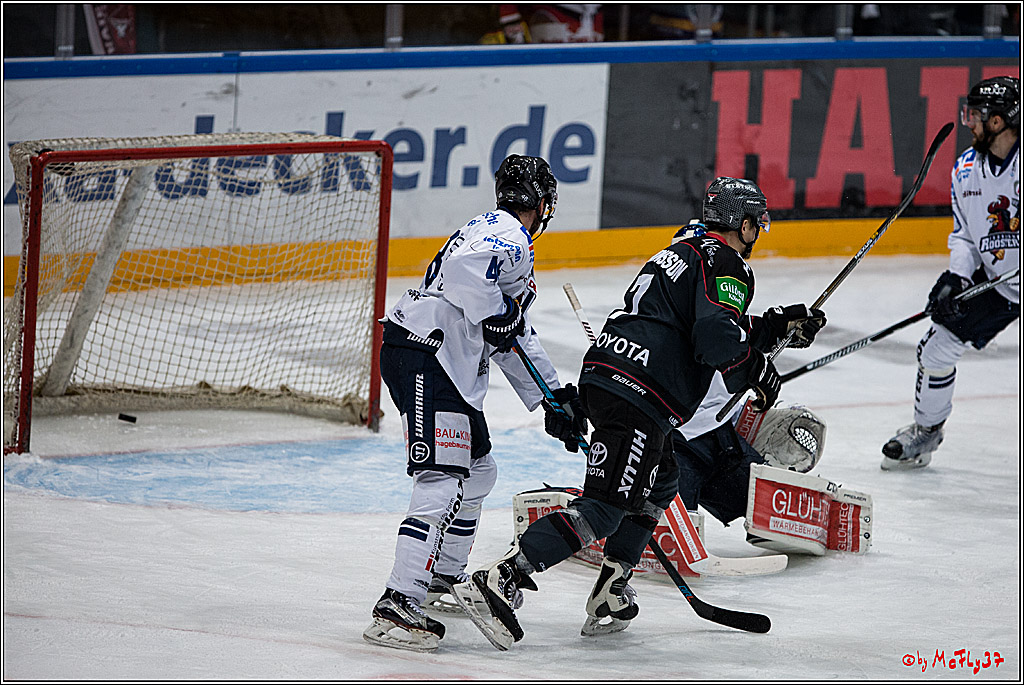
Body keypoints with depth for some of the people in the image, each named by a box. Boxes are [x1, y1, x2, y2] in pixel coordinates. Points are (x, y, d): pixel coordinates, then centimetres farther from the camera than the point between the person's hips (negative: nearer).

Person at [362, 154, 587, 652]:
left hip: (453, 368, 11)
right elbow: (464, 267, -31)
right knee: (443, 481, -18)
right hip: (423, 355, -11)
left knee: (477, 472, 24)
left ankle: (444, 582, 38)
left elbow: (516, 337, 29)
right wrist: (497, 313, -19)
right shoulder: (504, 234, -8)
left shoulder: (512, 242, 25)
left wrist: (556, 397, 25)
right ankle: (397, 607, -25)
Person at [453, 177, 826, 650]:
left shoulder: (688, 252, 26)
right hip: (637, 395, -10)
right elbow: (717, 339, -18)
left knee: (659, 480, 27)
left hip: (602, 376, 10)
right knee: (605, 508, -14)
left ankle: (610, 593, 24)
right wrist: (757, 374, -2)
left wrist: (780, 324, 32)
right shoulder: (728, 266, -4)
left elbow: (715, 327, 35)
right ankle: (499, 582, -25)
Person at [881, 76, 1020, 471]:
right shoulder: (966, 169, -1)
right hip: (994, 281, 6)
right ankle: (925, 432, 29)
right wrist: (956, 277, -10)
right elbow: (964, 235, 7)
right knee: (937, 347, 6)